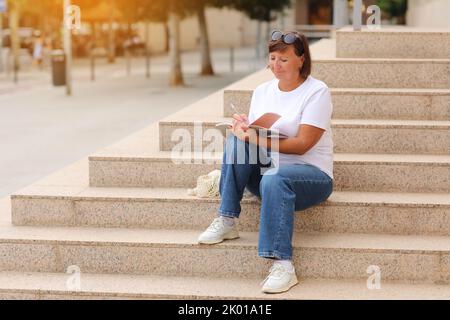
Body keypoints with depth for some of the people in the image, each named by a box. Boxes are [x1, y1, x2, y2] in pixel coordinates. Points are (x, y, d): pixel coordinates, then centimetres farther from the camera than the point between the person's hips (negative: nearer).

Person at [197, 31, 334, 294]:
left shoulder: (317, 92, -7)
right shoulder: (262, 91, 11)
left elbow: (302, 144, -17)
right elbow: (254, 138, 8)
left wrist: (257, 139, -24)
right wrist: (244, 128, -16)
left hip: (312, 174, -5)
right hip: (267, 168, 6)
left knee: (273, 179, -38)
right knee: (237, 140, -20)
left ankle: (283, 265, -41)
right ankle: (227, 222, -20)